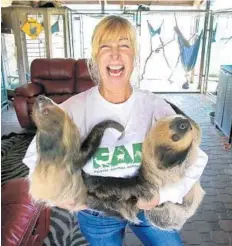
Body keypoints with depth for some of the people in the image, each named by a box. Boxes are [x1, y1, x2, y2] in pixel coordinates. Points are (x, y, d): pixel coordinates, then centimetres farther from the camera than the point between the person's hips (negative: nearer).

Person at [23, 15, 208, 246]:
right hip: (97, 214, -1)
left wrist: (162, 194, -23)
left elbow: (196, 158, -13)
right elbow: (36, 156, -7)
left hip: (146, 205, 1)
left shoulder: (154, 105, -18)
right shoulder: (73, 109, -22)